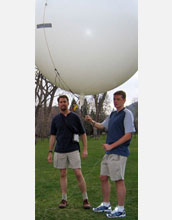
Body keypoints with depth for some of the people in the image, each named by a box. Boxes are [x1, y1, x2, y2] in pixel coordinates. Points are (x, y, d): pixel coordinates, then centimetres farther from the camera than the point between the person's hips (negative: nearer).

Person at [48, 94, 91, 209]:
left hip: (73, 150, -2)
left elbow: (83, 134, 4)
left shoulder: (75, 117, 0)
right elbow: (52, 136, 8)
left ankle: (85, 199, 4)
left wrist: (85, 149, -3)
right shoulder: (55, 119, 6)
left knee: (78, 174, -7)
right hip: (60, 151, 2)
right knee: (63, 174, 7)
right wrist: (50, 152, 3)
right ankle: (64, 200, 15)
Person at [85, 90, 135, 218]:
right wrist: (92, 122, 5)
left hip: (119, 153, -9)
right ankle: (106, 205, 25)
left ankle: (120, 209, 5)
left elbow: (128, 135, -15)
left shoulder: (127, 114, -9)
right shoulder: (113, 115, 17)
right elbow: (102, 126, 26)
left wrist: (111, 146, -15)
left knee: (119, 180, -4)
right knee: (103, 178, 12)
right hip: (109, 153, 9)